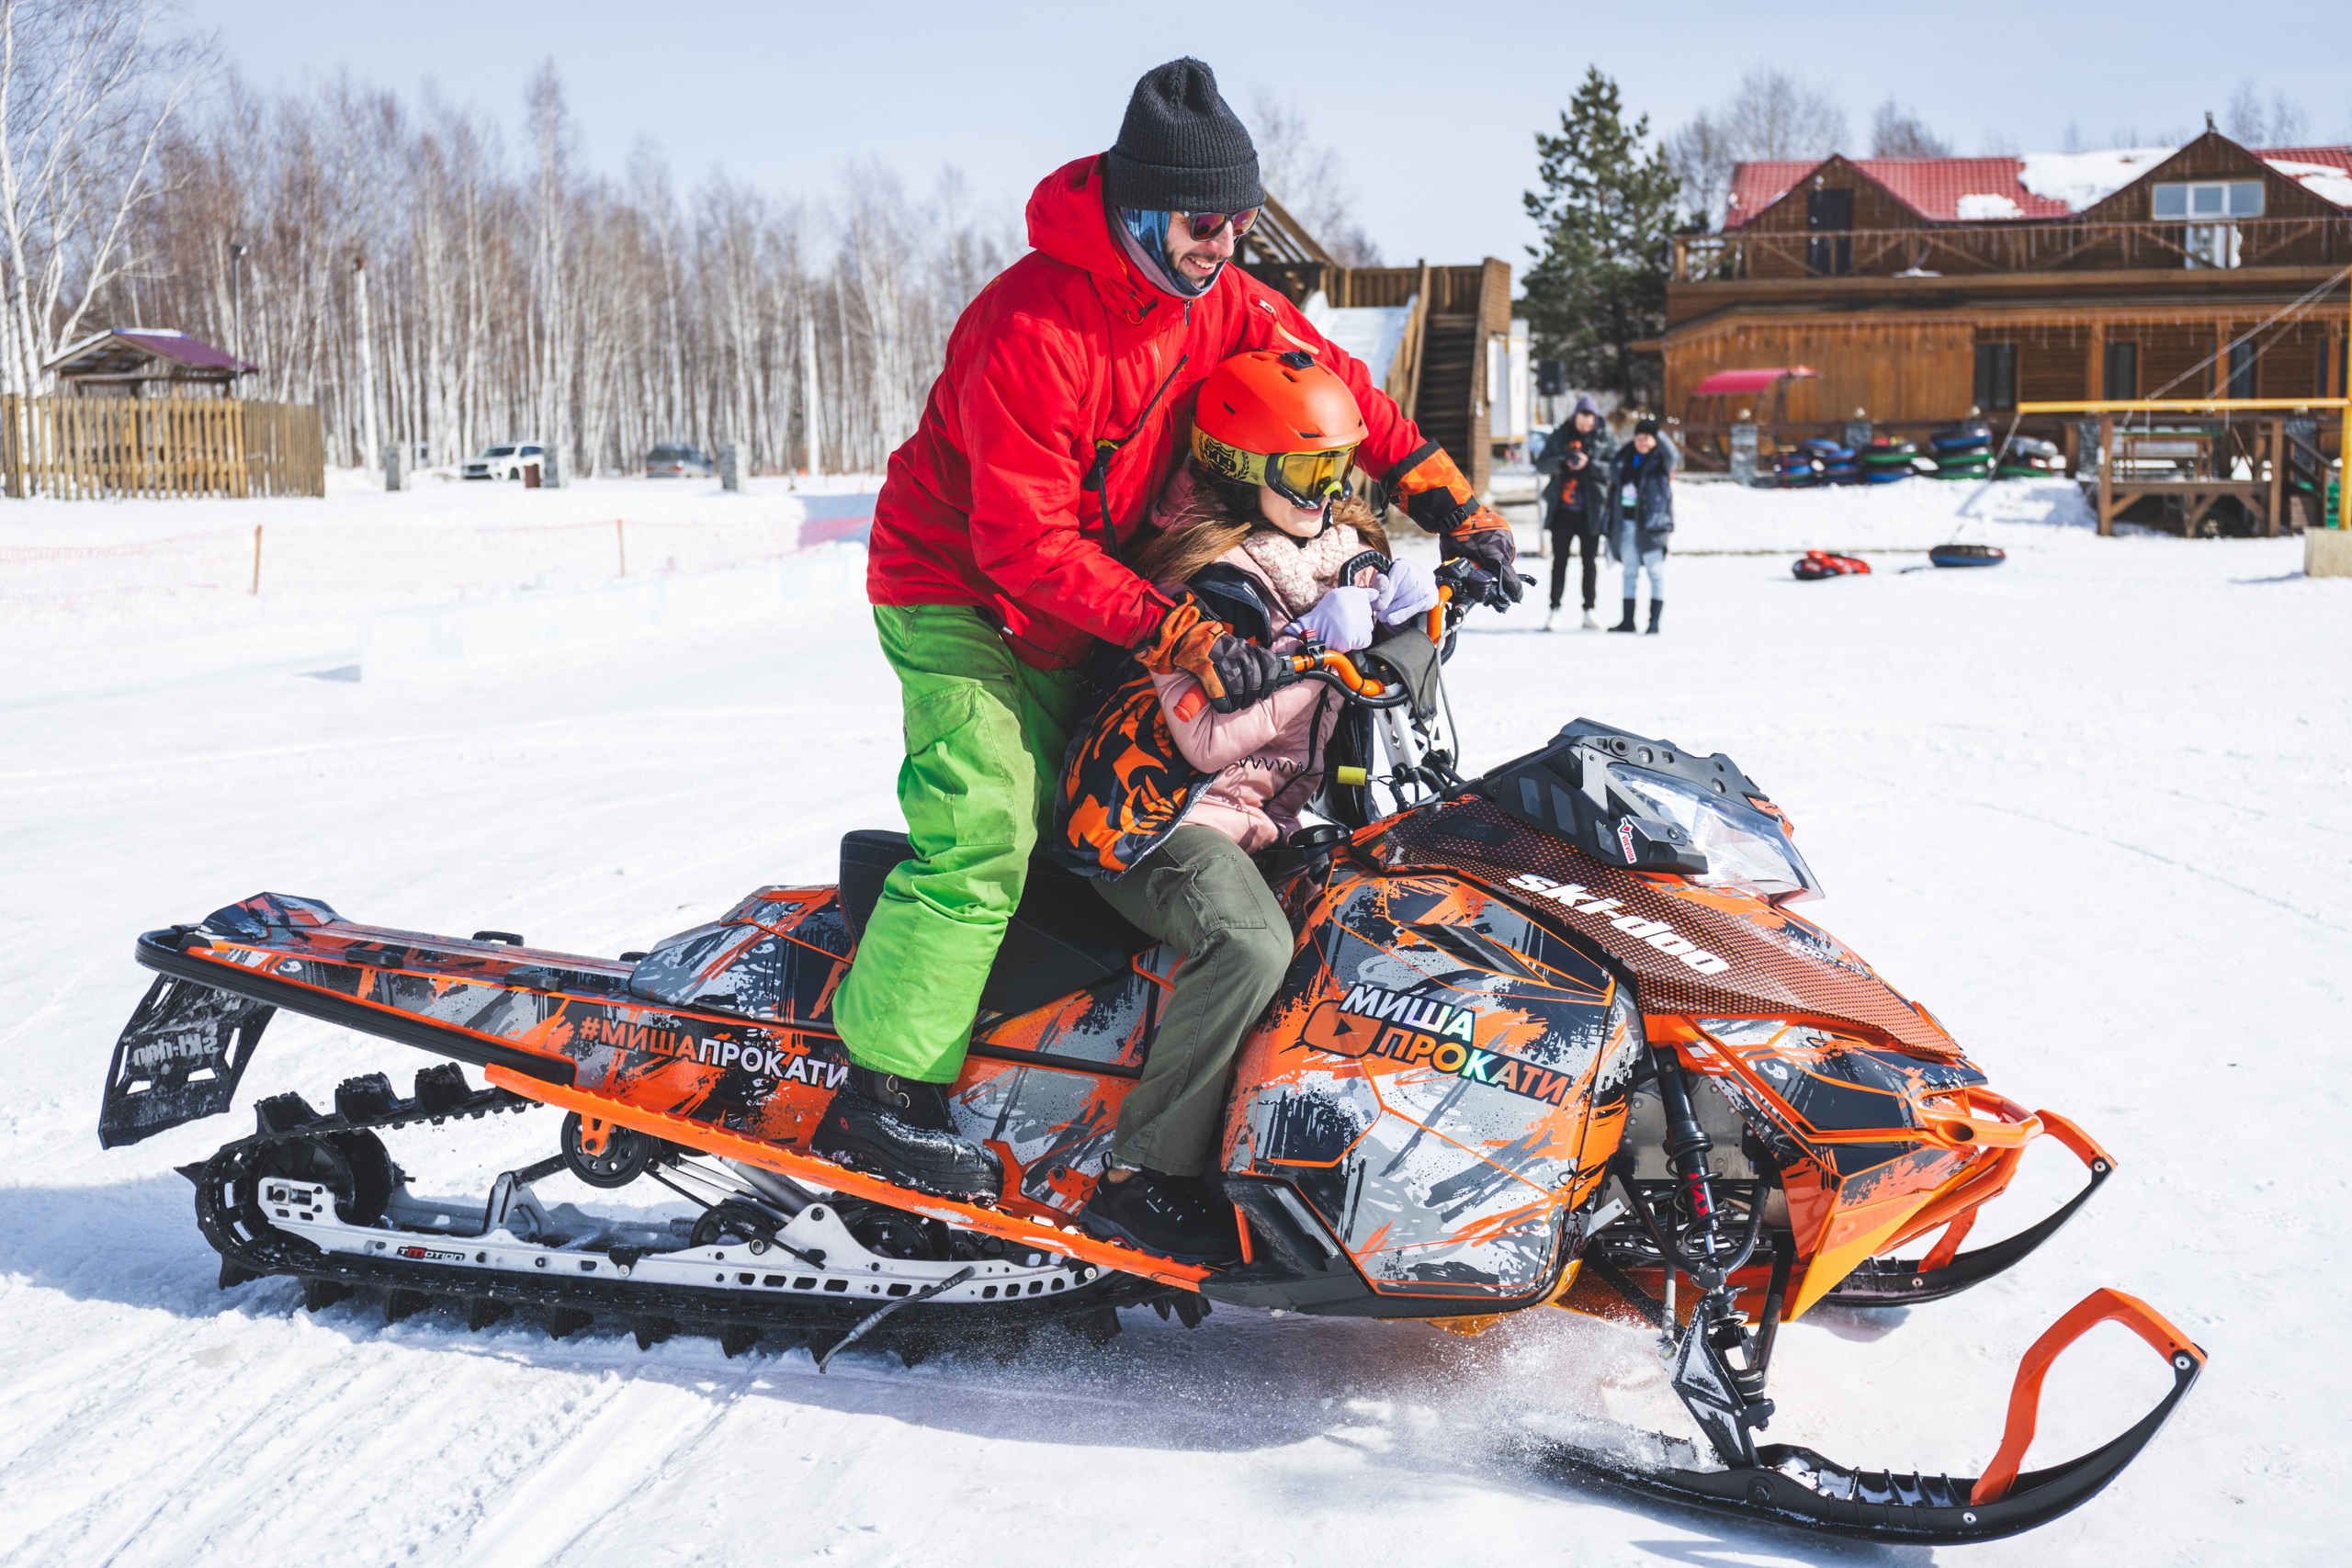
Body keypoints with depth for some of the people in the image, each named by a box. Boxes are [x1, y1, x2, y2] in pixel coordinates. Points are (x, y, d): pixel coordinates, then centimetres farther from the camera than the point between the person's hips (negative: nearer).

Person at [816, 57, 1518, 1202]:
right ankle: (881, 1098, -15)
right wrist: (1175, 634, -30)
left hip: (1079, 601, 8)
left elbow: (1336, 385, 6)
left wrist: (1449, 504, -4)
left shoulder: (1217, 300, -5)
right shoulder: (1031, 328, -28)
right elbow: (1025, 544, -28)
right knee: (984, 835, -19)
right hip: (957, 591, -8)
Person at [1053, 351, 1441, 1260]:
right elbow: (1209, 739, -23)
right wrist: (1320, 650, -24)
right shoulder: (1209, 578, -15)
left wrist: (1411, 609, -3)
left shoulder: (1344, 551, 10)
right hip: (1160, 821, -9)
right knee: (1252, 946, -32)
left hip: (1266, 823, 9)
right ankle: (1140, 1176, -28)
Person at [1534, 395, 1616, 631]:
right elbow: (1542, 463, 1)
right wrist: (1563, 463, -16)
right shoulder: (1559, 436, 7)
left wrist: (1590, 464, -22)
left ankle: (1589, 612, 11)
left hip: (1590, 511, -1)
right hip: (1562, 510, 1)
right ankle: (1555, 609, 8)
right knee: (1559, 560, 3)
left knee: (1590, 562, 5)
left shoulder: (1607, 440, 1)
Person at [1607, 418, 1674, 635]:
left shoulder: (1660, 459, -4)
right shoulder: (1624, 456, 11)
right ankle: (1628, 620, 17)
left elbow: (1670, 453, -27)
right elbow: (1614, 481, 19)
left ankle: (1654, 622, -3)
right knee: (1630, 572, 11)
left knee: (1656, 572, -4)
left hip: (1652, 523, -6)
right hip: (1627, 522, 6)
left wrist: (1656, 433, -31)